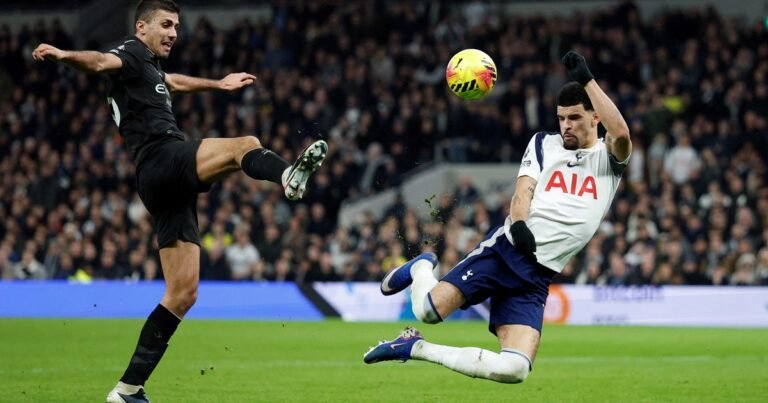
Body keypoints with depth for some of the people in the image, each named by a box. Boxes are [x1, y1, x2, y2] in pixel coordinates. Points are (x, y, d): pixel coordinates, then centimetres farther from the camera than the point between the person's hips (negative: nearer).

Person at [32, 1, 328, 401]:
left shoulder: (150, 67, 30)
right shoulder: (132, 53, 3)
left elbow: (173, 81, 54)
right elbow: (101, 62, -20)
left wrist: (218, 84, 69)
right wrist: (66, 55, -42)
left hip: (170, 187, 9)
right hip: (161, 158, -9)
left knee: (182, 293, 4)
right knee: (245, 145, -29)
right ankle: (288, 176, -66)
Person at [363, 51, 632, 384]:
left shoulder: (608, 158, 9)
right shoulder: (544, 143, 14)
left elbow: (621, 134, -15)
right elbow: (523, 192, 1)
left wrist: (586, 80, -18)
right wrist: (518, 225, -22)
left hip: (537, 278, 0)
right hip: (506, 249, 0)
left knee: (515, 370, -19)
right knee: (427, 309, -22)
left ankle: (416, 348, 1)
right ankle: (420, 268, 17)